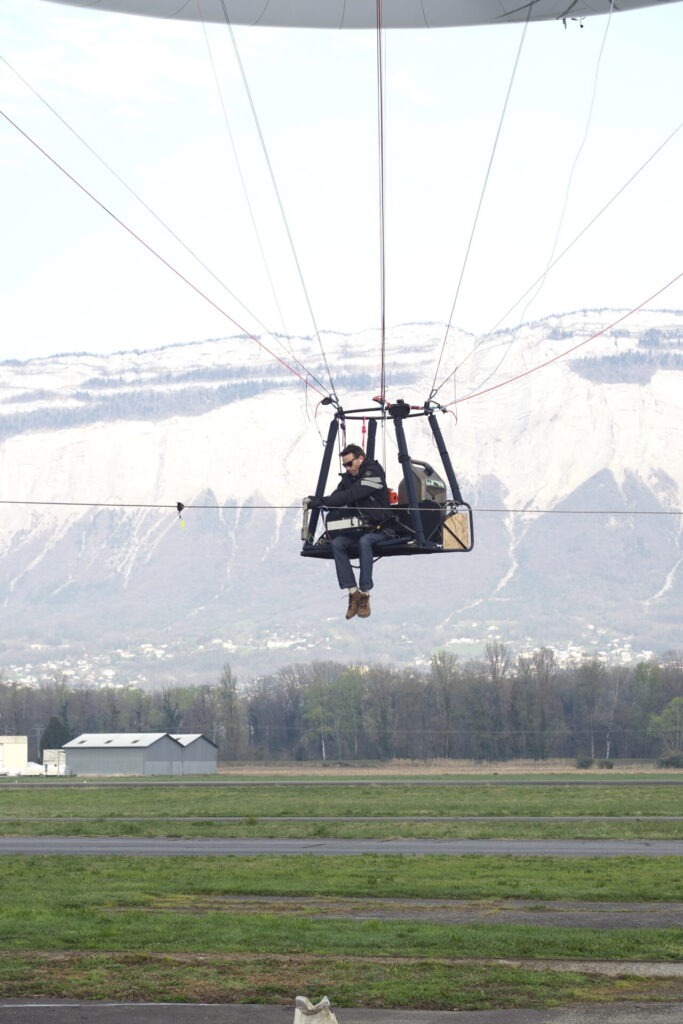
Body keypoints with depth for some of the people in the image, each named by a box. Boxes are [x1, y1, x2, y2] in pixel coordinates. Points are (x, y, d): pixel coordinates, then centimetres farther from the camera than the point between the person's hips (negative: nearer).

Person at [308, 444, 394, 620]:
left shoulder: (374, 473, -15)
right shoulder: (348, 478, 10)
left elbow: (351, 495, -26)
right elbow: (337, 498, 4)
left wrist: (323, 501, -29)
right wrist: (318, 502, -16)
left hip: (380, 528, -7)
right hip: (358, 529, 7)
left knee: (364, 541, -37)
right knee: (337, 543, -21)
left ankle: (365, 595, -33)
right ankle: (353, 593, -21)